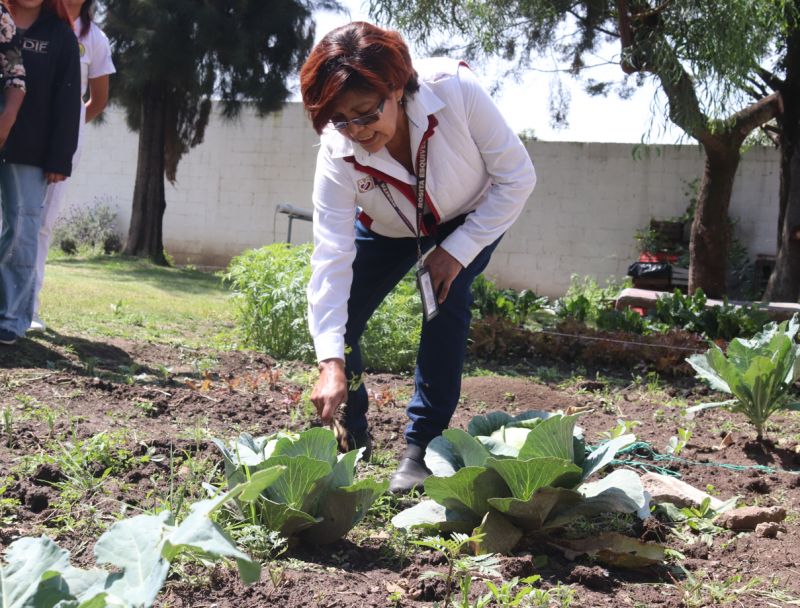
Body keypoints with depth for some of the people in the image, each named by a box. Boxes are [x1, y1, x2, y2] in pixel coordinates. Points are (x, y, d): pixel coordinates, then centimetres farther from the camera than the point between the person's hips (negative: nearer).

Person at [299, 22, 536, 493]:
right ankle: (352, 435, 20)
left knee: (446, 302, -27)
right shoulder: (338, 153, -33)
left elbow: (518, 177, -26)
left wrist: (458, 250, -30)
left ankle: (423, 445, -14)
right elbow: (332, 257, -37)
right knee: (337, 322, -7)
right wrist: (331, 362, -46)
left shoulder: (456, 89, -38)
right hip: (387, 229, 2)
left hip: (472, 217, -2)